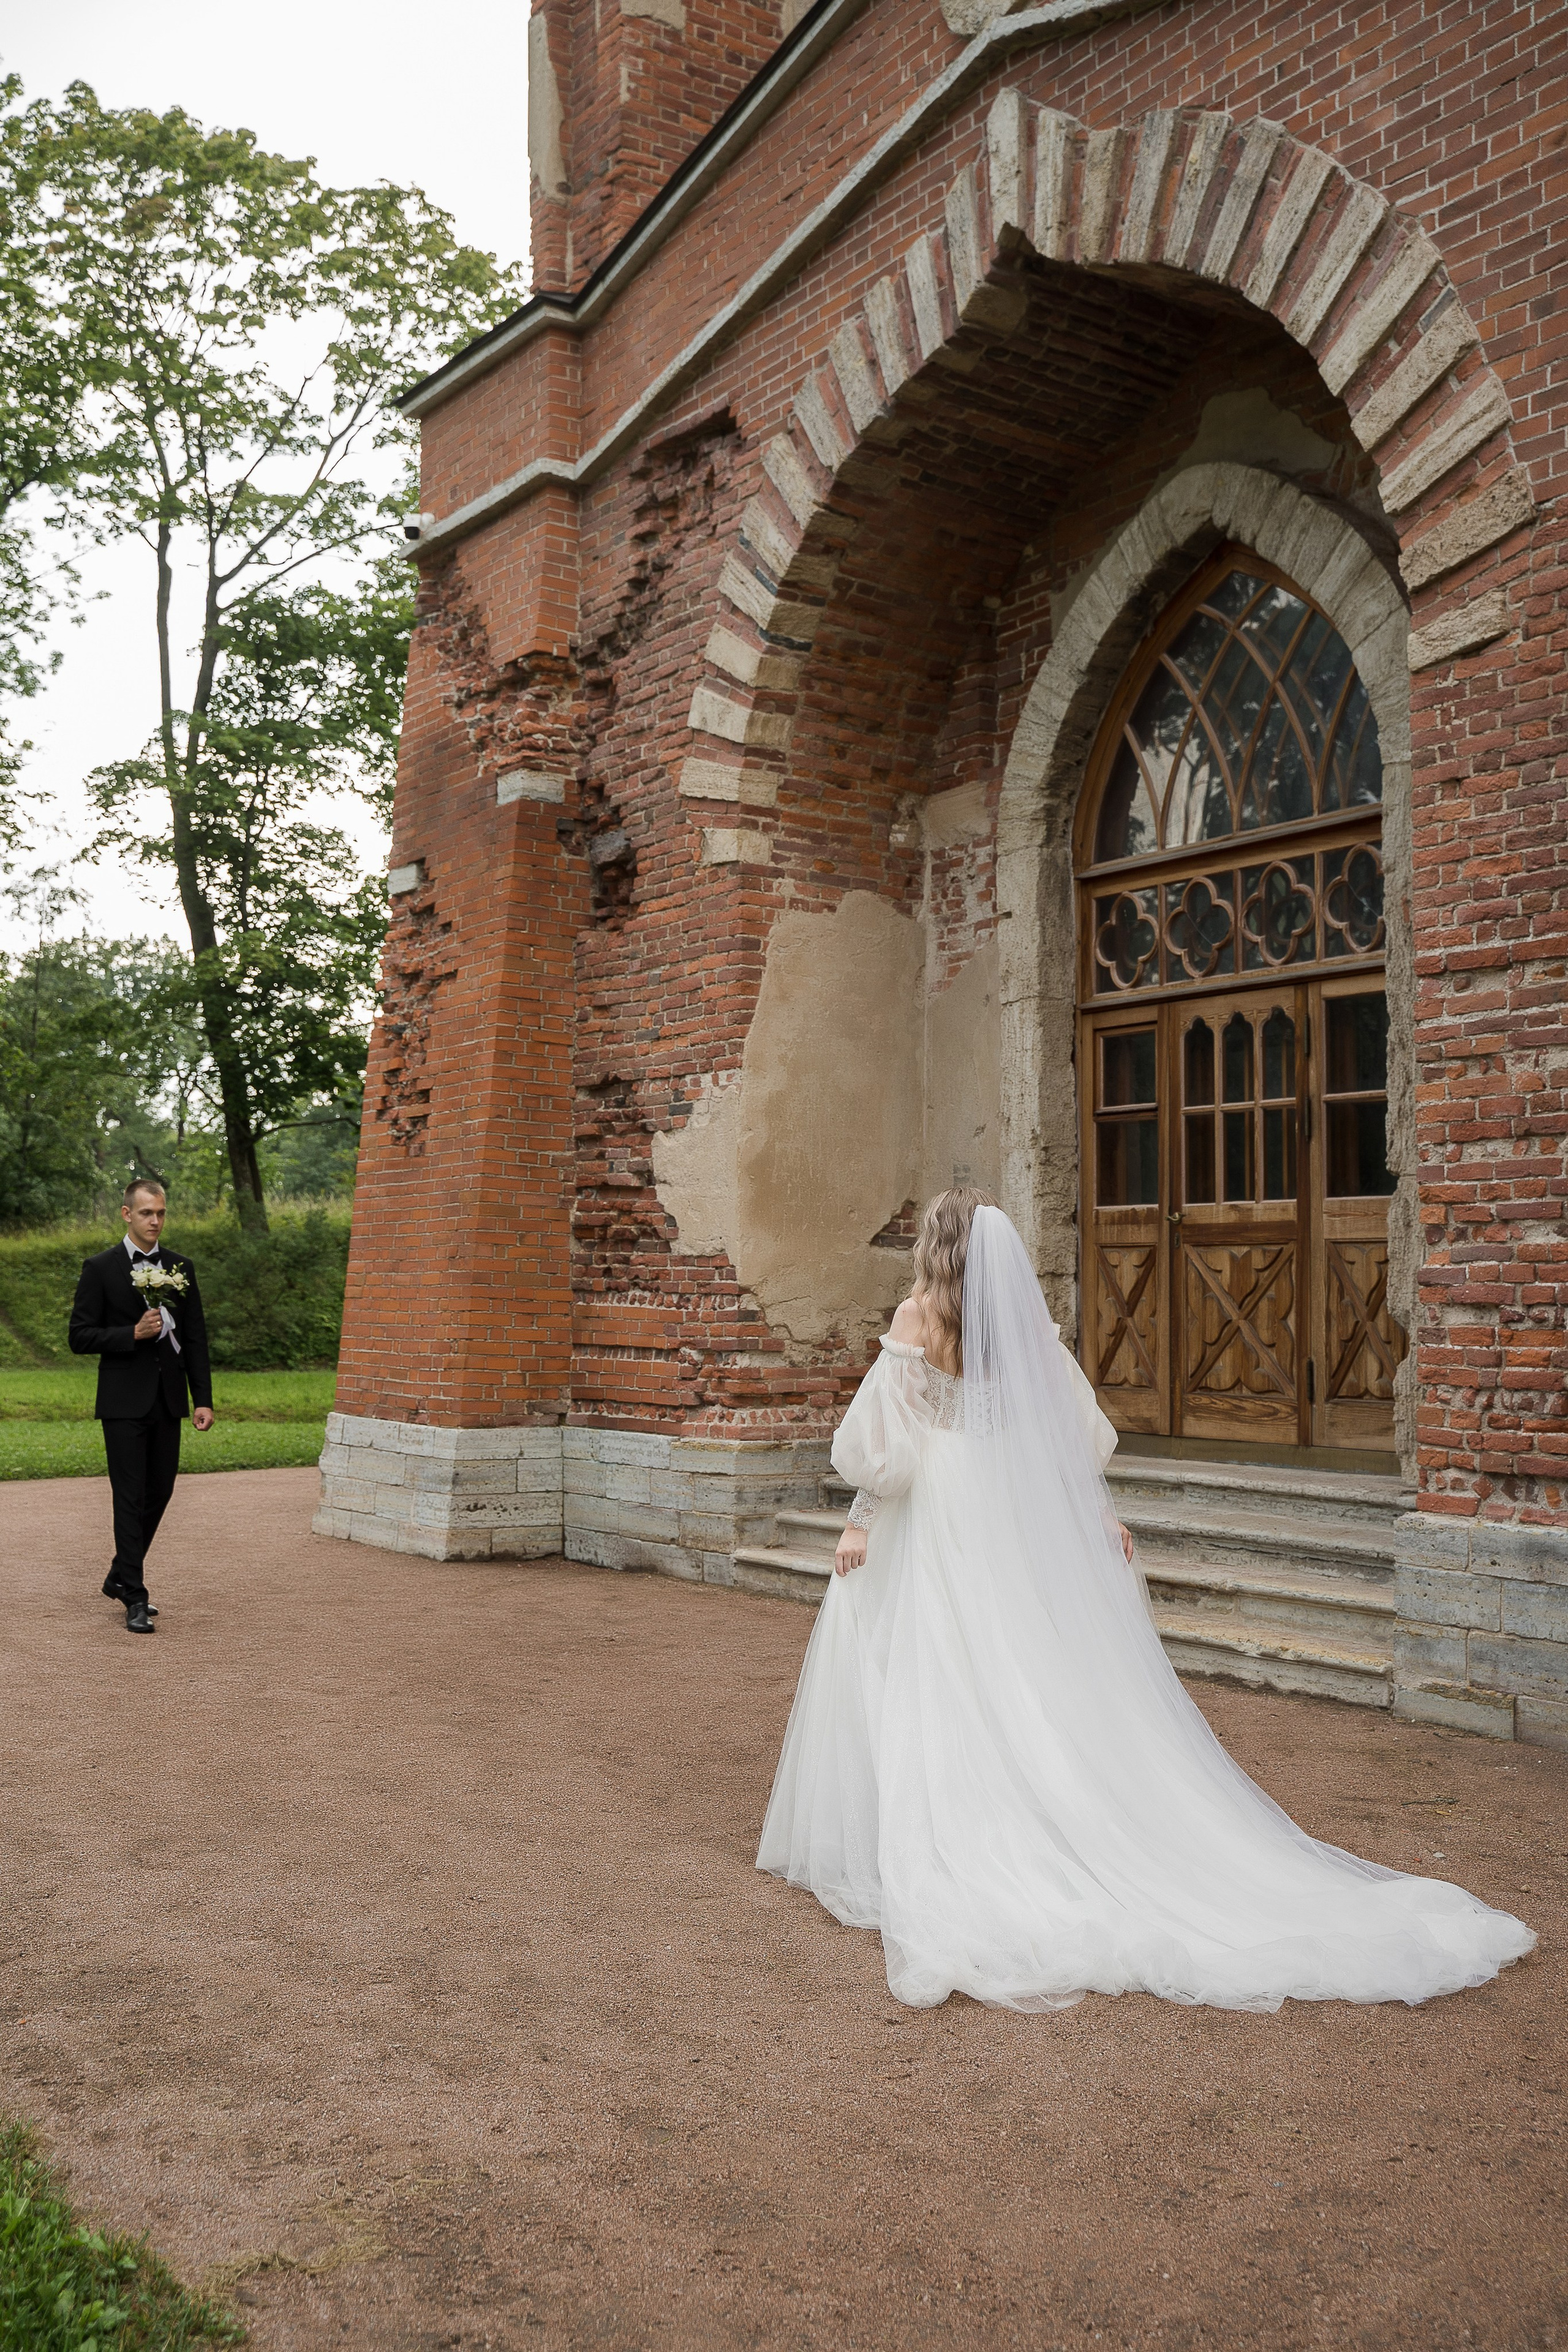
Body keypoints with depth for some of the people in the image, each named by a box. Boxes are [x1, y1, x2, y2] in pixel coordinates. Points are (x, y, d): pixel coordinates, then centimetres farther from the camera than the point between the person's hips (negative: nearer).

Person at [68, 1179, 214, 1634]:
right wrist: (134, 1333, -19)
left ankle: (120, 1577, 29)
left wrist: (203, 1399, 3)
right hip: (124, 1402, -4)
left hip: (168, 1400, 5)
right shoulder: (100, 1268, -3)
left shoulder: (180, 1268, 9)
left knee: (159, 1493, 10)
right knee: (130, 1498, -5)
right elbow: (80, 1337, -5)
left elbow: (196, 1337, 9)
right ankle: (135, 1599, 0)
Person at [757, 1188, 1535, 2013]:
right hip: (1024, 1517, 5)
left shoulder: (916, 1321, -9)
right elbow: (1074, 1432, 6)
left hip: (937, 1521, -5)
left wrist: (860, 1521, -3)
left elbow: (880, 1446, -12)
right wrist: (1100, 1515, 13)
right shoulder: (1026, 1319, 3)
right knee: (1045, 1692, 11)